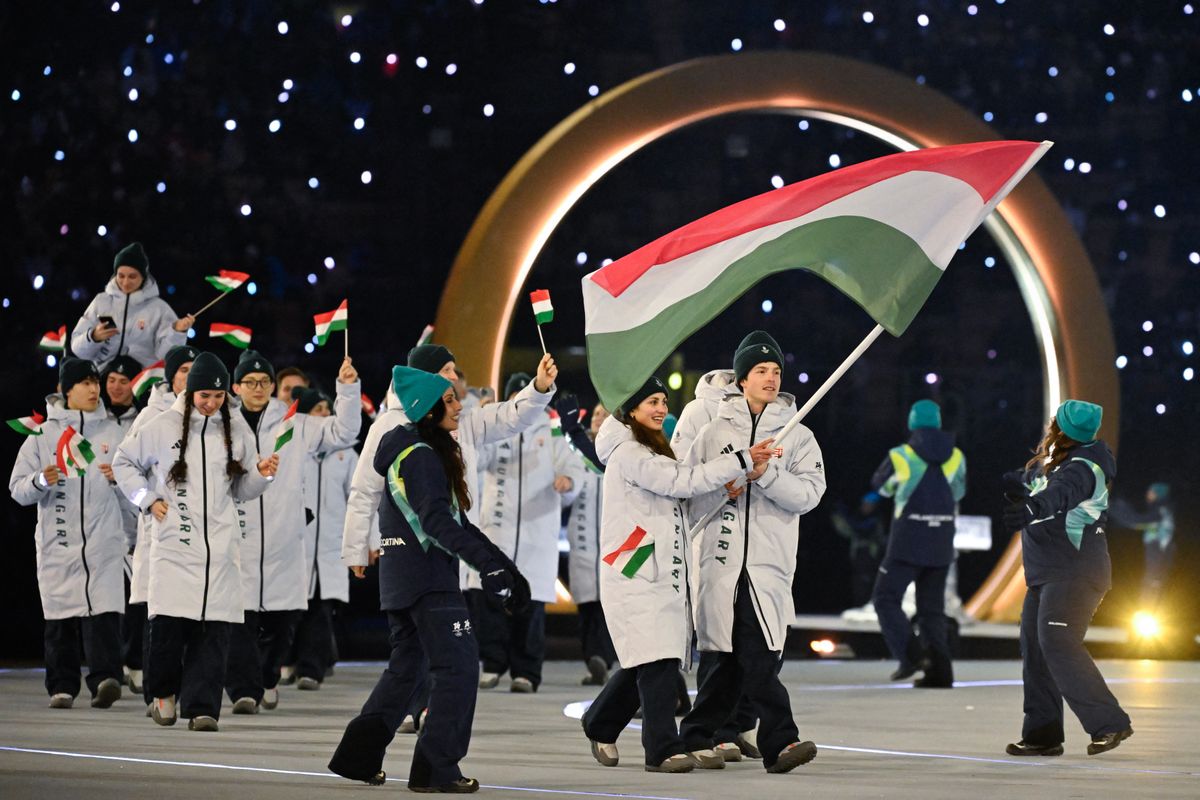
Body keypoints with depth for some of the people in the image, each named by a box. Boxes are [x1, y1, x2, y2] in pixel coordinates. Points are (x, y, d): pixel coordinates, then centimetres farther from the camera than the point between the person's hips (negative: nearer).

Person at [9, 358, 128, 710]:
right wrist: (41, 481, -15)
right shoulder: (43, 434, 8)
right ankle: (62, 686, 10)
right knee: (60, 620, 2)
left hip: (104, 541, 0)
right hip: (57, 542, 0)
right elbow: (17, 488, 5)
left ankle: (105, 678, -22)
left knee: (104, 614, -14)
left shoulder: (113, 431, 12)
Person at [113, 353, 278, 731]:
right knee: (169, 624, -9)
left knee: (213, 628, -4)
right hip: (174, 542, -2)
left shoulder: (235, 433, 9)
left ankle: (201, 707, -1)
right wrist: (148, 499, 3)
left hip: (220, 545, 2)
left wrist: (261, 475, -3)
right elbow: (124, 462, 13)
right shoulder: (163, 427, 1)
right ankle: (164, 692, 14)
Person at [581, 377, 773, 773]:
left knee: (645, 662, 11)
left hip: (662, 573, 9)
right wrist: (742, 461, -20)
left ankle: (600, 725, 28)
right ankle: (663, 750, -13)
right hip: (635, 574, -9)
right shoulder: (627, 453, -10)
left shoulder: (651, 451, 21)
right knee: (657, 661, -13)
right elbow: (680, 481, -19)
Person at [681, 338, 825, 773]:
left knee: (758, 654, -10)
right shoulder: (715, 431, 10)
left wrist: (766, 475, -16)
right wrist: (723, 490, -9)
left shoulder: (798, 435, 9)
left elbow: (809, 494, -3)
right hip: (721, 557, 1)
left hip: (770, 560, 0)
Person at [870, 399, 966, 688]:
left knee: (886, 599, 4)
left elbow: (881, 485, 13)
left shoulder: (901, 456, -8)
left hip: (908, 543, -5)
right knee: (932, 607, 12)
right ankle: (939, 671, 3)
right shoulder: (956, 457, 3)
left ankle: (909, 656, -13)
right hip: (941, 544, 5)